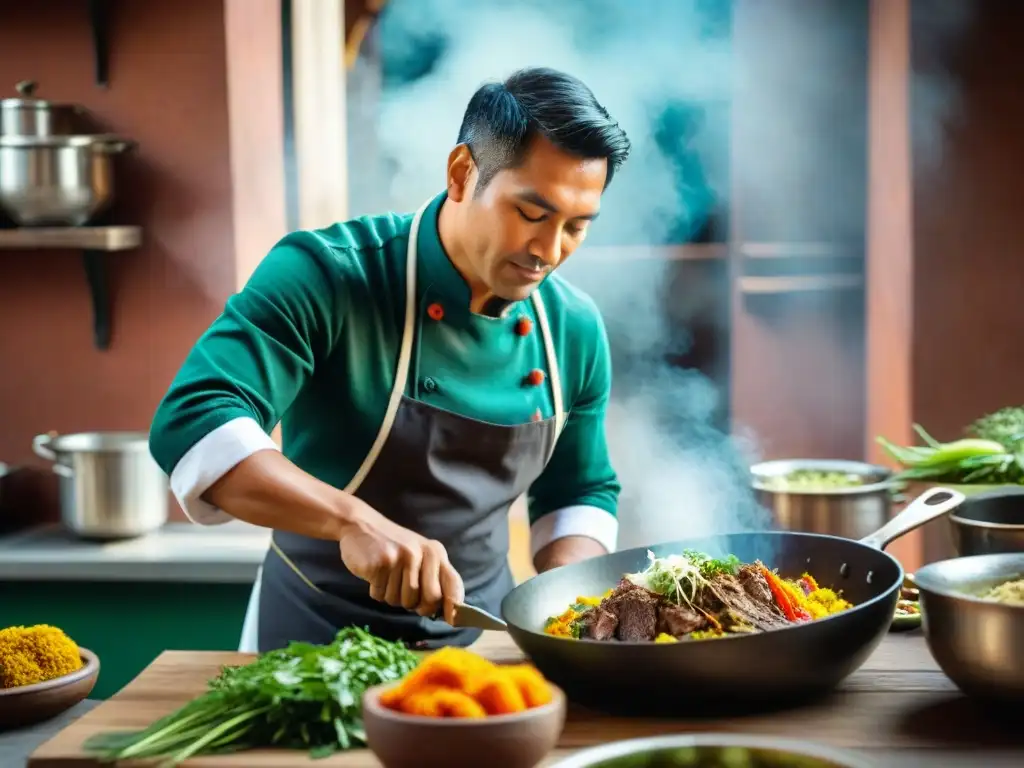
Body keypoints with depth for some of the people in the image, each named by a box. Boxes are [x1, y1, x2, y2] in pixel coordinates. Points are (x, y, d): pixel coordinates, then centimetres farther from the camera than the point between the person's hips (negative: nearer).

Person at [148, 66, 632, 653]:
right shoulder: (324, 277, -18)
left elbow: (581, 494, 12)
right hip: (316, 638, -4)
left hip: (481, 639, 4)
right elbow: (191, 426, -28)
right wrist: (354, 521, -39)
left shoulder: (575, 329, -2)